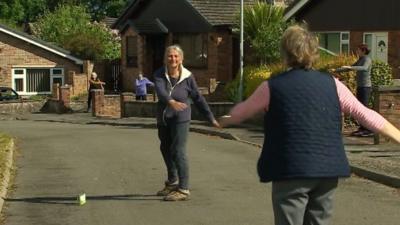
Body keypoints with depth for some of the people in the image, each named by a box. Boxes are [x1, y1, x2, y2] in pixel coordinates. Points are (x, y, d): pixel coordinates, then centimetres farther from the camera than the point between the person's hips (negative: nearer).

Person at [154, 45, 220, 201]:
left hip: (180, 119, -5)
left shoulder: (187, 77, -9)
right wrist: (171, 101, -47)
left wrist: (211, 118, 3)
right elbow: (160, 91, -26)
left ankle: (183, 190, -11)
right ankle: (172, 183, 39)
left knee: (178, 151, -13)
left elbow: (198, 98, 0)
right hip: (163, 119, 5)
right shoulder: (160, 75, -6)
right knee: (166, 149, 19)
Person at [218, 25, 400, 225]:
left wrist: (224, 121, 37)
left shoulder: (272, 87, -1)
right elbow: (364, 114, 6)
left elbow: (241, 112, 15)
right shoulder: (331, 84, 5)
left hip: (291, 173, -4)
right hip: (327, 172, 4)